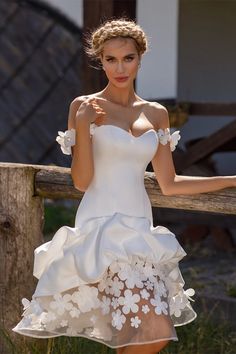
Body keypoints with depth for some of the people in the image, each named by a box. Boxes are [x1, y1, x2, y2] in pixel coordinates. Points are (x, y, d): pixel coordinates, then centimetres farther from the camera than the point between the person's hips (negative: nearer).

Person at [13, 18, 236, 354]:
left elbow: (169, 184, 15)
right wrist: (82, 127, -18)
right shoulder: (85, 106, -1)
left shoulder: (156, 113, 12)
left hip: (140, 228, 6)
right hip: (103, 228, -6)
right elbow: (82, 181, -6)